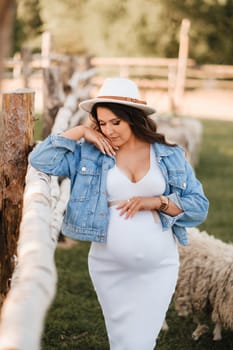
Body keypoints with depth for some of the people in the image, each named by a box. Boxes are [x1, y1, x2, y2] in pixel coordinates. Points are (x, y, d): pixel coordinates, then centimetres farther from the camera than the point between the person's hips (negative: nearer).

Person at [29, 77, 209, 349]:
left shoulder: (170, 156, 0)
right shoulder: (89, 154, 0)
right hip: (109, 268, 1)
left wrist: (157, 202, -15)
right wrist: (80, 132, -9)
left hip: (158, 268, -1)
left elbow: (199, 206, -1)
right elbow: (41, 161, -6)